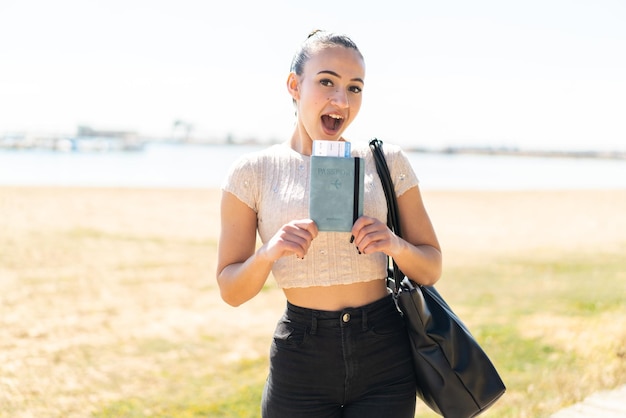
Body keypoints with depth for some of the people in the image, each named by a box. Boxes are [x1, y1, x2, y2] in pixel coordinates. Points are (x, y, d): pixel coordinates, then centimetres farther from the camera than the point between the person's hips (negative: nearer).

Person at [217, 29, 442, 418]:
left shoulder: (387, 162, 0)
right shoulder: (253, 172, -2)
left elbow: (432, 268, 5)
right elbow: (231, 291, -1)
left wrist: (396, 245, -15)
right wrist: (269, 252, -20)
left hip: (385, 358, 1)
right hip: (301, 359, 0)